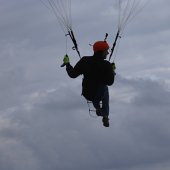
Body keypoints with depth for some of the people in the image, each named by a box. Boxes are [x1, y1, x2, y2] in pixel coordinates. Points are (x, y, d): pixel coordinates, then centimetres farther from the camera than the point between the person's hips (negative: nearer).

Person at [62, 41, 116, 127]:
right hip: (99, 95, -2)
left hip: (86, 94, 2)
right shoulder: (107, 65, -22)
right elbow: (110, 82, -14)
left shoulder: (85, 61, -16)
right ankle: (105, 117, 35)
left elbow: (73, 74, -9)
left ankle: (97, 108, 44)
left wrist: (67, 63, 7)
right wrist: (112, 71, 2)